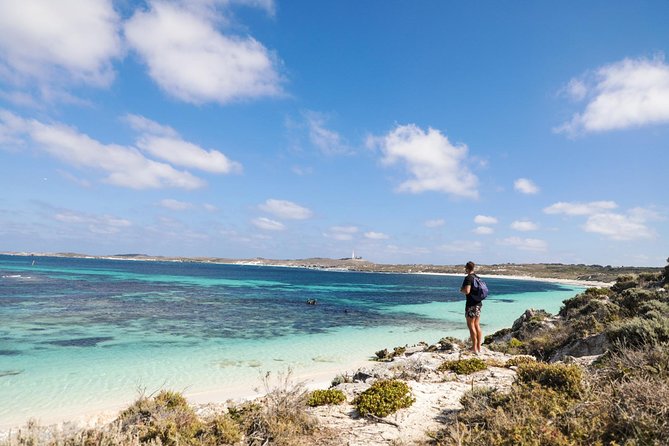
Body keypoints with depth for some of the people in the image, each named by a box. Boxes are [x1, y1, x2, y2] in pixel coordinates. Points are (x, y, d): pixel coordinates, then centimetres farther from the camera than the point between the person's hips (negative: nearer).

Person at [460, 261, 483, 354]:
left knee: (471, 325, -2)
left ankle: (474, 347, 0)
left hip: (471, 304, -9)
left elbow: (467, 291, -25)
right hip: (478, 303, 9)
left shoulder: (468, 278, -15)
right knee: (477, 325, 12)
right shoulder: (477, 277, 12)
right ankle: (479, 347, 16)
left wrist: (461, 290, -4)